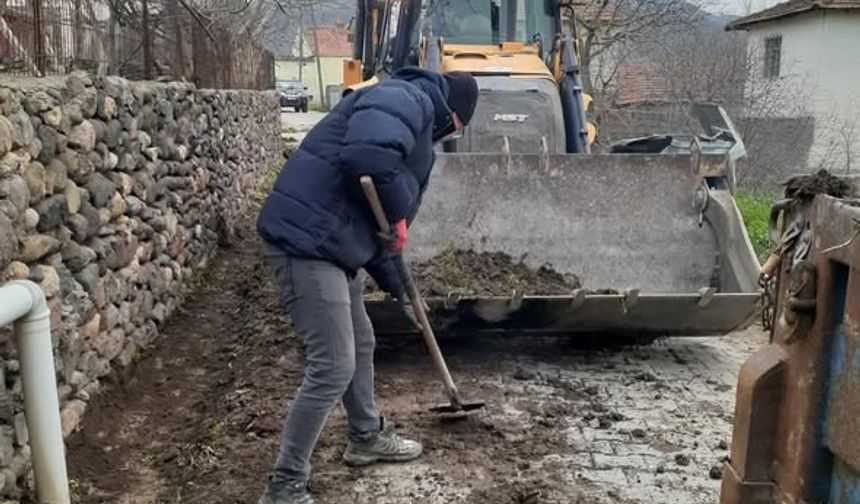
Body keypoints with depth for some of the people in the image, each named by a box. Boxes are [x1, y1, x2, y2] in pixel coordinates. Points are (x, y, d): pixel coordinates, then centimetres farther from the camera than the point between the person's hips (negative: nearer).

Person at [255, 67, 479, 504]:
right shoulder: (407, 99, -8)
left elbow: (368, 220, 28)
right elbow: (368, 157, -32)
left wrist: (391, 280, 30)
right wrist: (397, 217, -15)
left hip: (327, 241, 11)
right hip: (306, 239, -11)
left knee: (360, 343, 23)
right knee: (333, 367, -7)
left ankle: (366, 438, 43)